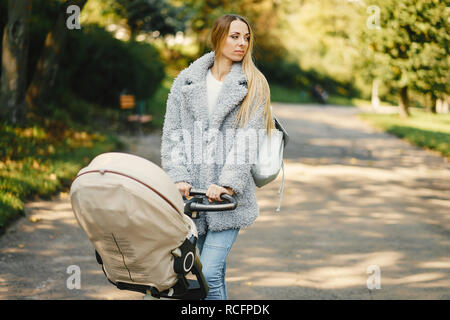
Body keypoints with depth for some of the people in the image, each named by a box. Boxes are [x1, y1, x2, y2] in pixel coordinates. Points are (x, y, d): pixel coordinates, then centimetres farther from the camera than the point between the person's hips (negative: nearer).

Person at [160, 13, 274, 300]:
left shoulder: (253, 85, 4)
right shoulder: (186, 81, 11)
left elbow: (249, 140, -6)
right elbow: (172, 134, 6)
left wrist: (227, 184, -18)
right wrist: (178, 178, -8)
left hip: (229, 197, -3)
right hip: (193, 191, 3)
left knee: (211, 273, -12)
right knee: (213, 272, 11)